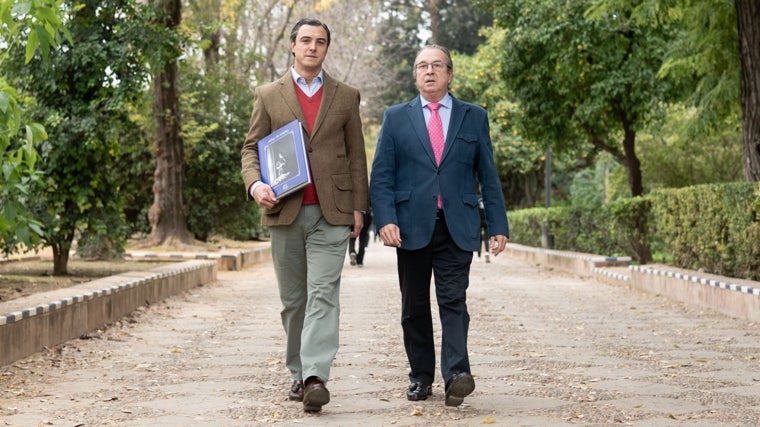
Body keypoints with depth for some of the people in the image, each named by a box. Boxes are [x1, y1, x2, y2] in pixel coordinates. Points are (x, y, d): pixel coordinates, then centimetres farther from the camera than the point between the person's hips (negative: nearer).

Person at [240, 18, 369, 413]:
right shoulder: (268, 95, 9)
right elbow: (251, 148, 7)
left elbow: (356, 154, 10)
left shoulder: (346, 96, 10)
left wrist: (358, 206, 4)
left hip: (331, 212, -1)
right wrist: (254, 184, -14)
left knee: (322, 294, -11)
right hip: (284, 212, 1)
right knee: (292, 299, 8)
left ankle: (316, 377, -18)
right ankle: (299, 373, 18)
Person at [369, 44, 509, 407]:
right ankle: (420, 377, 15)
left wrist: (498, 226, 3)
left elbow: (488, 176, 10)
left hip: (457, 227, -1)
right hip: (411, 226, 1)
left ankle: (456, 375, -19)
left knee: (453, 302, -11)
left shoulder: (474, 117, 11)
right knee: (414, 307, 7)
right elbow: (381, 176, 3)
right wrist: (385, 220, -11)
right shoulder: (396, 118, 10)